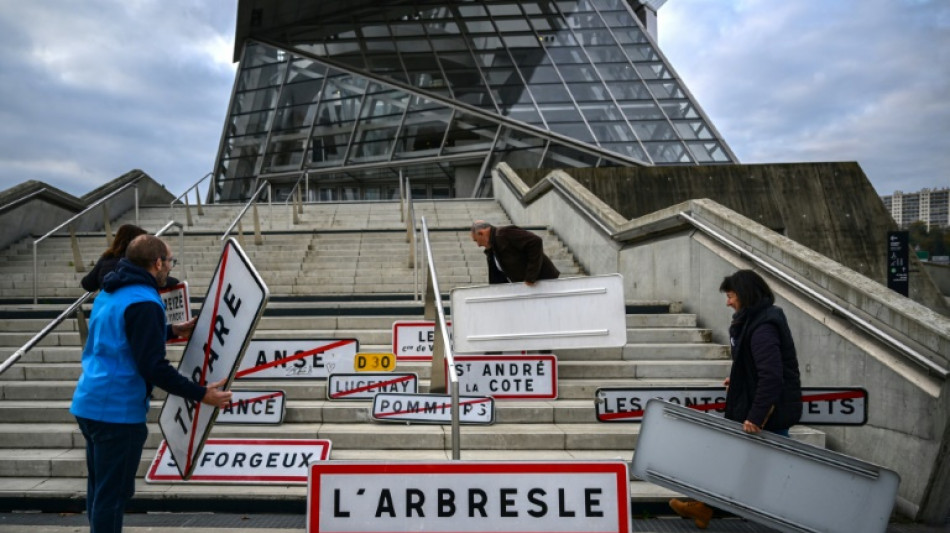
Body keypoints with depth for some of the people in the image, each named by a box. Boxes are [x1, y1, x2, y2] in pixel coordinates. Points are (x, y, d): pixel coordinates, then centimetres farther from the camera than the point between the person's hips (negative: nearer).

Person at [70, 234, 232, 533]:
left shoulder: (110, 293, 10)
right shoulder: (143, 303, -20)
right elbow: (153, 367, -23)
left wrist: (172, 331, 24)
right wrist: (201, 394, -19)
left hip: (90, 404, 9)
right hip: (119, 411, -9)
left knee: (99, 490, 19)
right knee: (112, 494, 0)